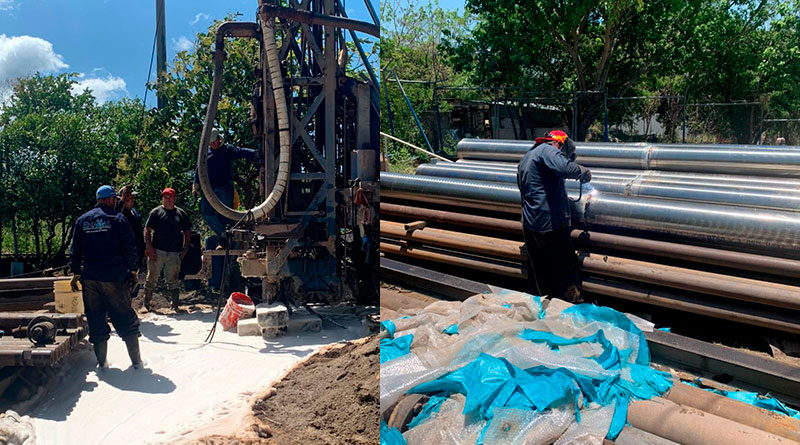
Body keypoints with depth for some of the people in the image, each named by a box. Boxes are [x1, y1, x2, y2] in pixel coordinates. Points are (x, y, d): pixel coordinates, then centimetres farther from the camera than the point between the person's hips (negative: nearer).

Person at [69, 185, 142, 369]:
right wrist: (133, 269, 6)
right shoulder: (117, 219, -4)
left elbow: (75, 250, 12)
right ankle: (136, 360, 7)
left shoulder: (82, 220, 8)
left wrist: (76, 273, 19)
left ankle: (102, 361, 15)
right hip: (115, 278, -3)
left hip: (90, 279, 4)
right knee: (126, 319, 4)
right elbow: (129, 247, -5)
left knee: (96, 321, 10)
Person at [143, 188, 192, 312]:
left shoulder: (181, 213, 11)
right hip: (157, 251, -2)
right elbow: (147, 230, 2)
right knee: (152, 278, 3)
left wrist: (185, 248, 7)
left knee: (173, 280, 7)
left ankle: (175, 304, 12)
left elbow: (187, 232, 17)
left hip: (175, 253, 2)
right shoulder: (156, 212, 4)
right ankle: (146, 303, 14)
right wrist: (149, 247, -8)